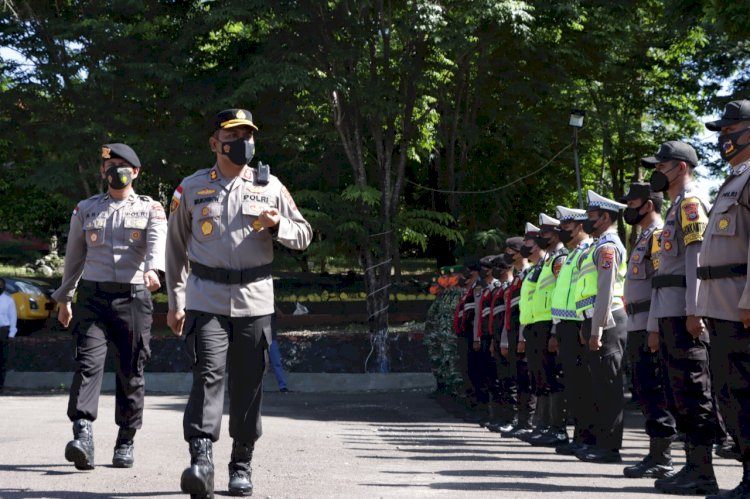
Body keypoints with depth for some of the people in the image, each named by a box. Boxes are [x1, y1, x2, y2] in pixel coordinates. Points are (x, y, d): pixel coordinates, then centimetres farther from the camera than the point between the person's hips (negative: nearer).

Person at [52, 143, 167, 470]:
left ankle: (125, 443, 15)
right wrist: (64, 299, 21)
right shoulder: (85, 209, 14)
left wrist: (153, 269, -34)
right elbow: (74, 256, 20)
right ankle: (83, 438, -24)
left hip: (133, 298, -1)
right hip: (92, 296, 1)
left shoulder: (151, 209, 7)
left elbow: (158, 240, -14)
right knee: (88, 362, -15)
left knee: (131, 372, 3)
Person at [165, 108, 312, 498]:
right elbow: (176, 247, 12)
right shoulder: (191, 188, 7)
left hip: (255, 301, 2)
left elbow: (303, 235, 13)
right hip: (205, 300, -1)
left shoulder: (270, 187, 9)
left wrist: (277, 225, -9)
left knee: (249, 384, 5)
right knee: (208, 374, -16)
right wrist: (175, 301, 8)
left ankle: (242, 465, 16)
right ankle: (201, 460, -24)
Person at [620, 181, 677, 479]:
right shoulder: (644, 237, 21)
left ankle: (661, 460, -6)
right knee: (644, 391, 11)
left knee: (654, 393, -9)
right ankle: (656, 455, 16)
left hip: (650, 328, -10)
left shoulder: (658, 235, -10)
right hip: (637, 328, 10)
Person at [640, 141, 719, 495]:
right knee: (681, 393, 9)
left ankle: (702, 473, -10)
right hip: (669, 314, 10)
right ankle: (693, 466, 12)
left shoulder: (691, 203, -6)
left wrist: (693, 310, -24)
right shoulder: (675, 210, 25)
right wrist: (655, 324, 22)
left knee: (693, 391, -10)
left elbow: (697, 257, -16)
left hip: (684, 315, -10)